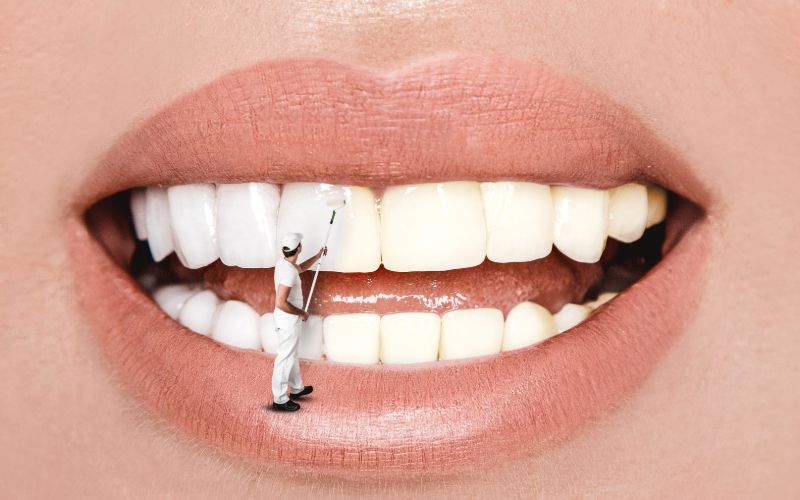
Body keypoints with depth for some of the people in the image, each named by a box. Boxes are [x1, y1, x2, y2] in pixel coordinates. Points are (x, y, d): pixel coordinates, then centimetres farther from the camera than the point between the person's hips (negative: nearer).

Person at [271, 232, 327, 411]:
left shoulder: (284, 263, 1)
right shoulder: (288, 272, -30)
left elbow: (301, 267, 26)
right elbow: (281, 303, -33)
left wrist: (318, 256, 29)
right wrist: (301, 313, -20)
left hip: (288, 319, 10)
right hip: (288, 320, -10)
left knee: (291, 354, 24)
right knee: (285, 358, 1)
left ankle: (297, 389, 41)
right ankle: (279, 400, 13)